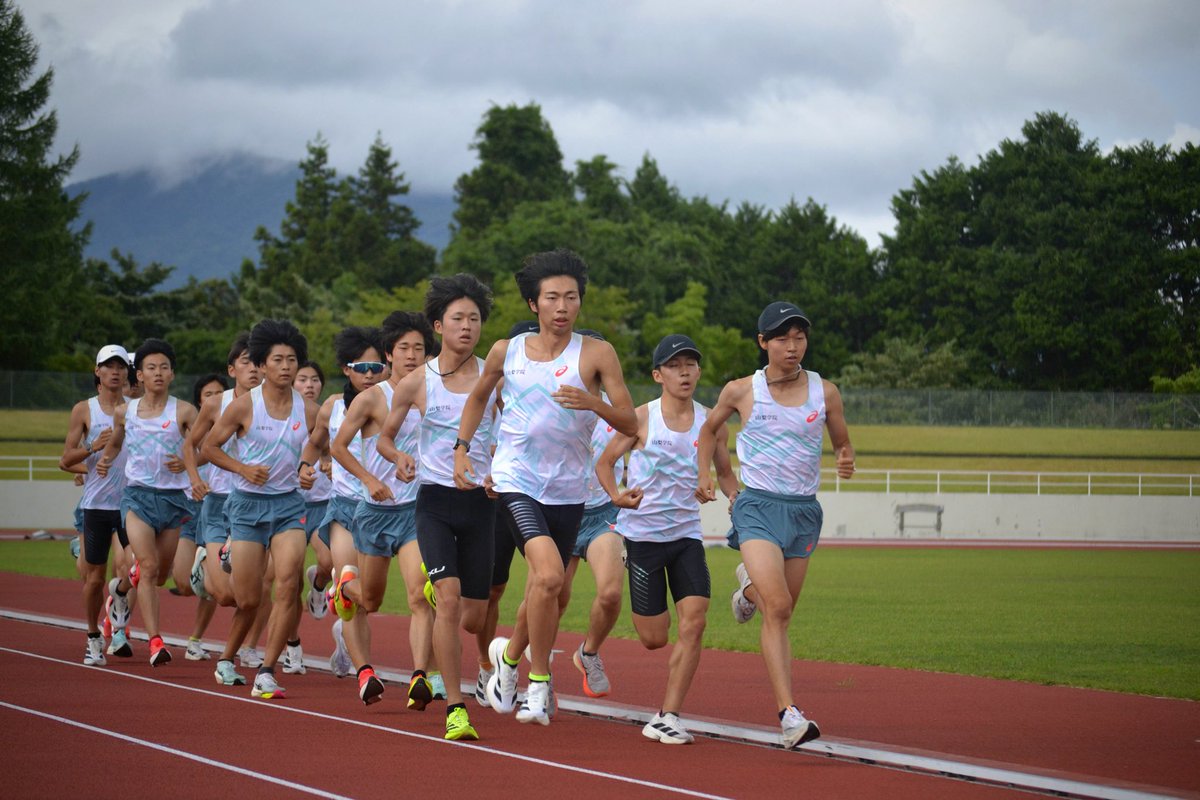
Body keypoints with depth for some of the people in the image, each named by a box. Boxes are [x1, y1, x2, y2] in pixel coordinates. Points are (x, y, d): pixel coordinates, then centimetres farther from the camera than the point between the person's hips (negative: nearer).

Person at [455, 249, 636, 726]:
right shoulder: (506, 352, 2)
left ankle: (509, 654, 44)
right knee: (549, 575, -23)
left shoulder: (596, 354, -4)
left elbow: (630, 424, -8)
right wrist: (461, 448, 10)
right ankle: (538, 681, -7)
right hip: (515, 481, -2)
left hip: (568, 489, 2)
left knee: (546, 590, 13)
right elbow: (479, 397, 22)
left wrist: (593, 403, -26)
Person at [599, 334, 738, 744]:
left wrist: (738, 499, -7)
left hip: (686, 535, 3)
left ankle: (667, 717, -8)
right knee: (654, 639, -1)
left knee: (694, 621, -15)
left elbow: (724, 472, 15)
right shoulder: (642, 418, -6)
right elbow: (604, 461, 0)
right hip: (641, 534, -3)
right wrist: (616, 496, -20)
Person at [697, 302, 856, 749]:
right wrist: (704, 474, 8)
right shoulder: (741, 392, 0)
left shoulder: (825, 392, 4)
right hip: (758, 506, -3)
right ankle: (789, 715, -25)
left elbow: (842, 442, 16)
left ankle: (750, 588, 48)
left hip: (804, 510, 3)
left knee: (780, 613, 11)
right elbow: (710, 428, 19)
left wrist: (846, 460, -6)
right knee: (778, 608, -20)